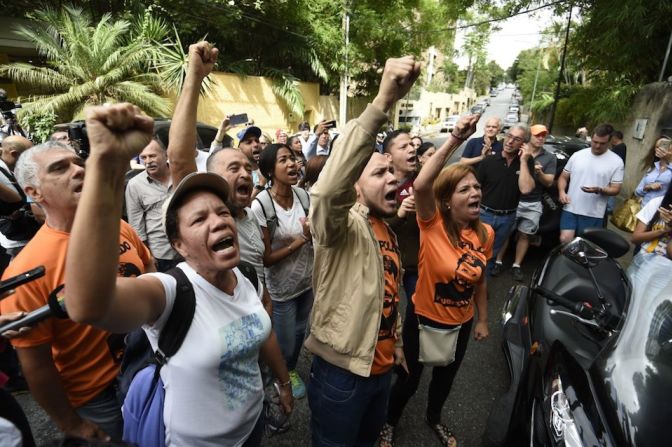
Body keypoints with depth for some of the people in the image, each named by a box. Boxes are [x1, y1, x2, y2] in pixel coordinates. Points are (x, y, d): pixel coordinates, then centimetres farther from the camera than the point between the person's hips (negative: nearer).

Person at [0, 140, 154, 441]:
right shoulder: (27, 270, -24)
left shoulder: (120, 227, -10)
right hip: (99, 397, -4)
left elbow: (149, 271, 9)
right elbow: (36, 365, -16)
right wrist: (72, 425, -5)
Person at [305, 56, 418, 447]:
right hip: (341, 372, -7)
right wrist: (382, 103, -50)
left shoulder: (389, 231, 5)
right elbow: (329, 188, -45)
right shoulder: (342, 225, -21)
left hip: (382, 367, 7)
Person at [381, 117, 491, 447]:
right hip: (423, 318, -4)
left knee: (446, 377, 28)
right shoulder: (433, 224, -22)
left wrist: (483, 320, 11)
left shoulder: (486, 233, -8)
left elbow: (480, 280, 5)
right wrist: (454, 140, -46)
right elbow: (420, 186, -43)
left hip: (461, 323, 5)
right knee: (409, 379, 17)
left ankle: (434, 418, 61)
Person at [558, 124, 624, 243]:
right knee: (564, 240, -7)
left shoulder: (616, 161, 0)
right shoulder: (577, 155, 4)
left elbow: (615, 189, -1)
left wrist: (599, 190, -22)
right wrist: (562, 191, -8)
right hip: (570, 209, 1)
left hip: (593, 215, -1)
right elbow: (563, 177, 11)